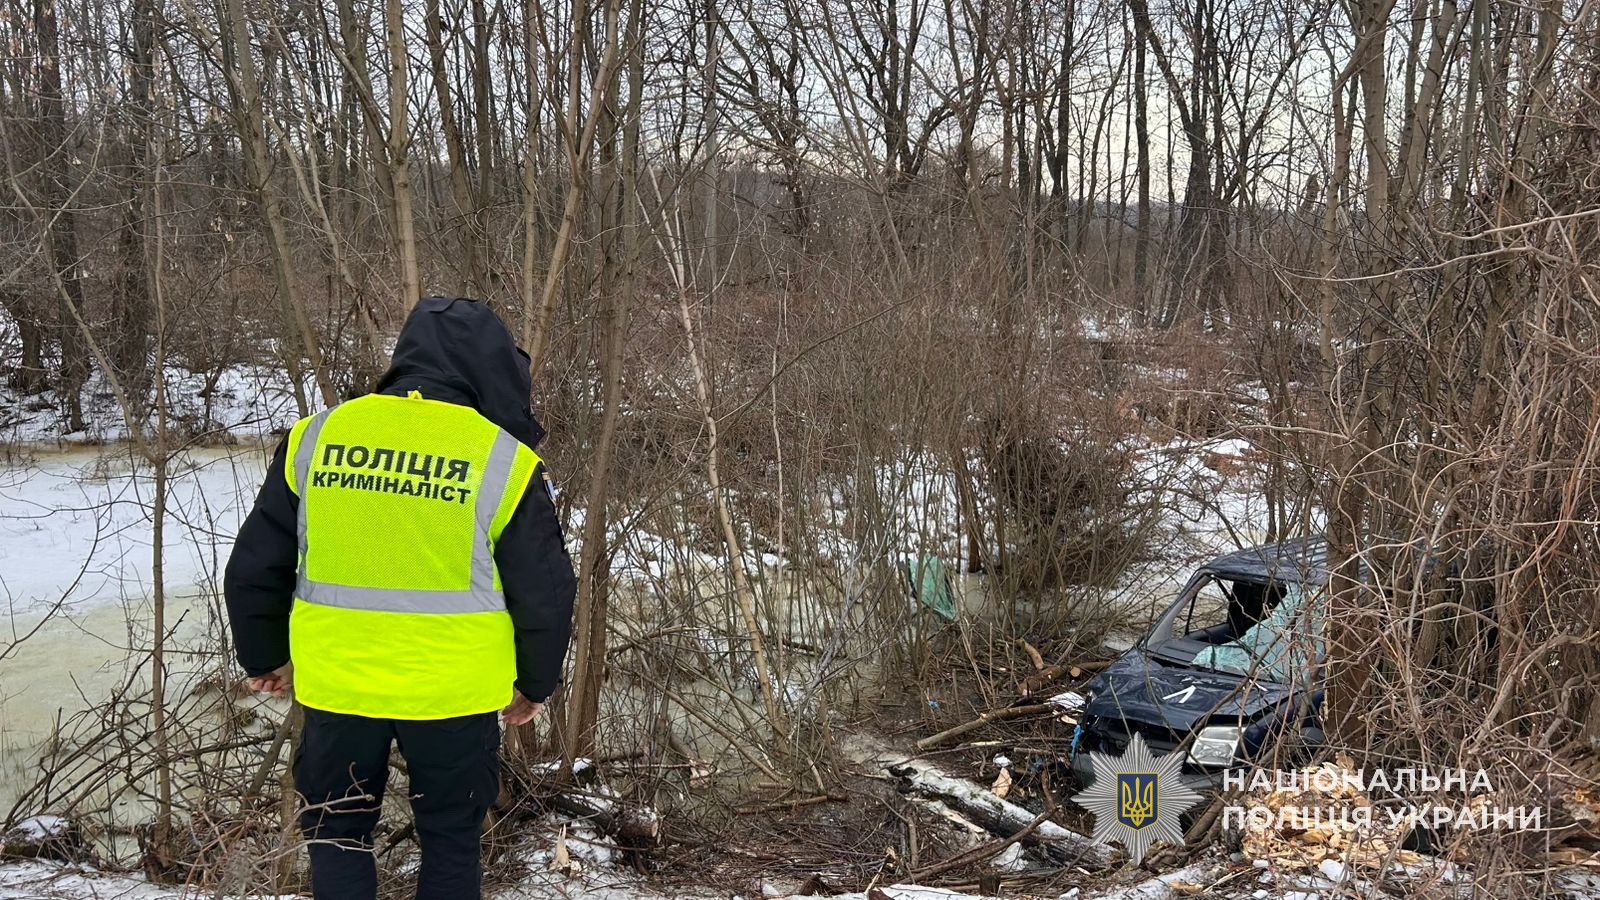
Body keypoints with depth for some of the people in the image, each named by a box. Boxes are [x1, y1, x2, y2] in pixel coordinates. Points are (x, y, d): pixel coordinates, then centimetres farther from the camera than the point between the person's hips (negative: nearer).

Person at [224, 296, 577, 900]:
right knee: (450, 841, 17)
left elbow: (256, 566, 6)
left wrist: (264, 656, 21)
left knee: (339, 835, 21)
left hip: (337, 686, 2)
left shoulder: (315, 437, -1)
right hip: (454, 692, -2)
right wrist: (534, 683, 12)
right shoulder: (503, 459, -9)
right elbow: (544, 592, -4)